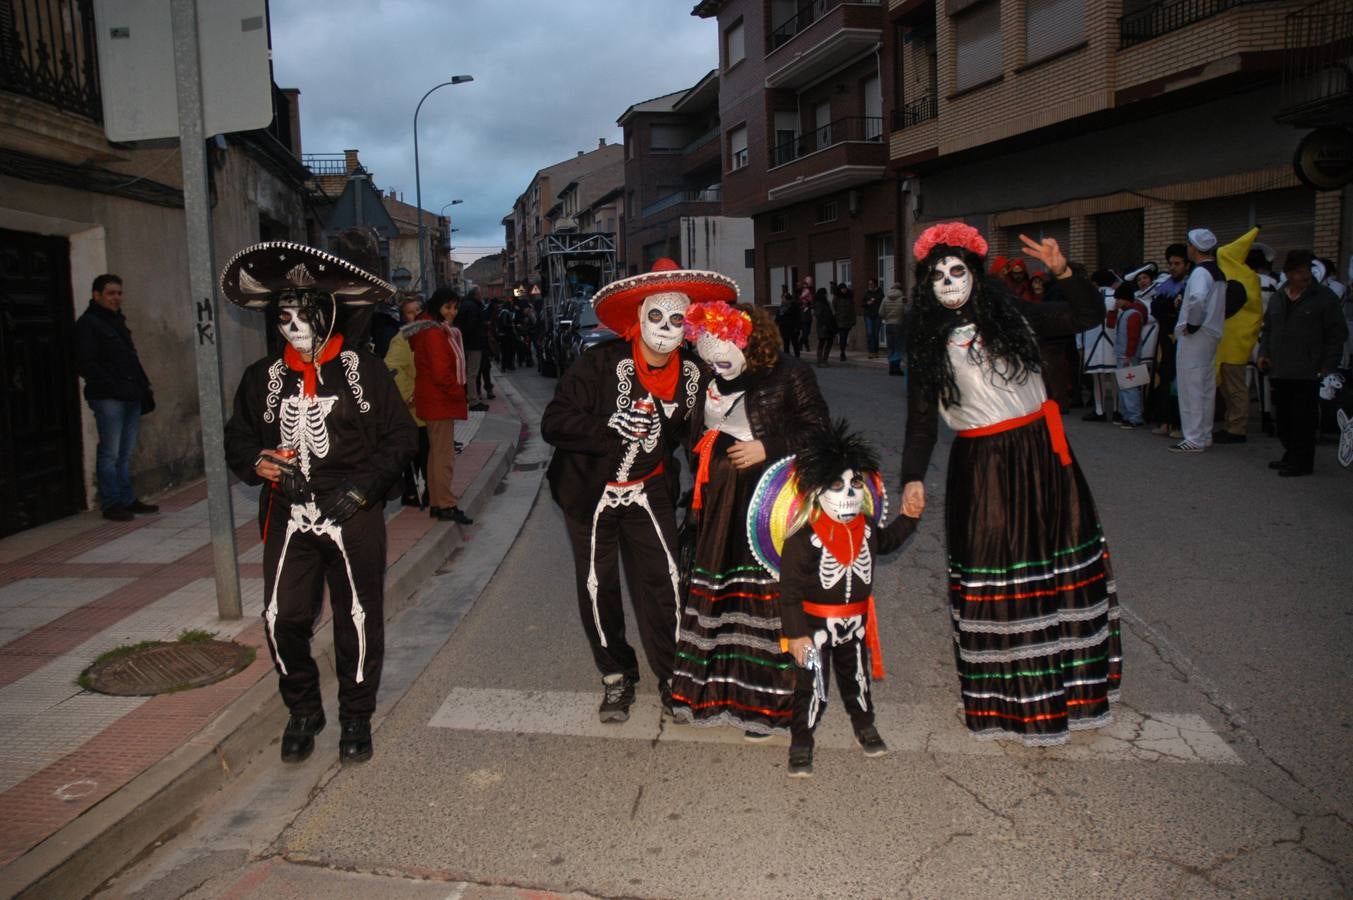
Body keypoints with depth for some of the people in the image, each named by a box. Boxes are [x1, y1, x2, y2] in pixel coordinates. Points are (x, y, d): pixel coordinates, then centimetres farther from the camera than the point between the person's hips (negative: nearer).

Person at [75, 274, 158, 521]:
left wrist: (142, 387, 11)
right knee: (110, 453, -5)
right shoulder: (87, 324, -4)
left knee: (126, 454, 11)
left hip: (130, 397, 8)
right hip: (108, 398, -8)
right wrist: (112, 386, -17)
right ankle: (111, 504, 1)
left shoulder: (118, 321, 21)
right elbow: (85, 364, -11)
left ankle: (127, 500, 17)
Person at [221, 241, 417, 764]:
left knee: (358, 619, 6)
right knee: (282, 619, 0)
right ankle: (303, 712, 25)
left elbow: (401, 437, -1)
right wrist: (256, 464, -6)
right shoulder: (261, 378, 8)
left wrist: (361, 489, -12)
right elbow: (237, 439, 17)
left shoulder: (365, 371, -1)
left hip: (353, 517, -2)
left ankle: (356, 718, 25)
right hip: (288, 517, 3)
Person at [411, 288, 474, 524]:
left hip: (438, 400, 11)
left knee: (437, 451, 15)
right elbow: (440, 371, -21)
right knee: (444, 454, -6)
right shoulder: (434, 333, -16)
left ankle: (436, 503, 22)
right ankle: (447, 505, -2)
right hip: (440, 400, -11)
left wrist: (458, 391, 9)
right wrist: (459, 393, -12)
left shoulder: (443, 331, 16)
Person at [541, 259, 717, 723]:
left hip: (648, 491, 2)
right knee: (597, 588, 5)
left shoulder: (693, 373, -7)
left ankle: (672, 676, 12)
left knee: (663, 579, -6)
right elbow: (553, 423, -26)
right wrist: (611, 425, -39)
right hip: (590, 492, -2)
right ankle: (617, 677, 24)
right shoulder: (601, 363, -21)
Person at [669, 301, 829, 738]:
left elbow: (819, 429, -6)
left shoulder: (789, 375, -7)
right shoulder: (710, 382, 10)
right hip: (721, 506, 6)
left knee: (769, 594, -5)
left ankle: (768, 700, 7)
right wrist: (698, 497, 16)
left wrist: (767, 448, -15)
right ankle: (717, 689, 22)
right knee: (714, 589, 8)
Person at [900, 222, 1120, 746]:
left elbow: (1089, 314, 12)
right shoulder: (927, 344, 3)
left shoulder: (1012, 316, 6)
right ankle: (1010, 697, 13)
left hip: (1041, 452, 2)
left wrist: (1061, 272, -5)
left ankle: (1066, 684, 24)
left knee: (1060, 568, 7)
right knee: (992, 576, -1)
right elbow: (921, 419, 1)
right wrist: (913, 477, -11)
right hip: (981, 466, -2)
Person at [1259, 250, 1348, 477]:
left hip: (1307, 373, -5)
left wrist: (1327, 366, -7)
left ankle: (1302, 461, -1)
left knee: (1302, 418, -6)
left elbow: (1337, 334, -1)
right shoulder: (1279, 298, 16)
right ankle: (1291, 456, 21)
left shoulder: (1324, 297, 0)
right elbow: (1268, 329, 25)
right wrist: (1263, 353, 10)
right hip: (1280, 371, 5)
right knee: (1284, 417, 9)